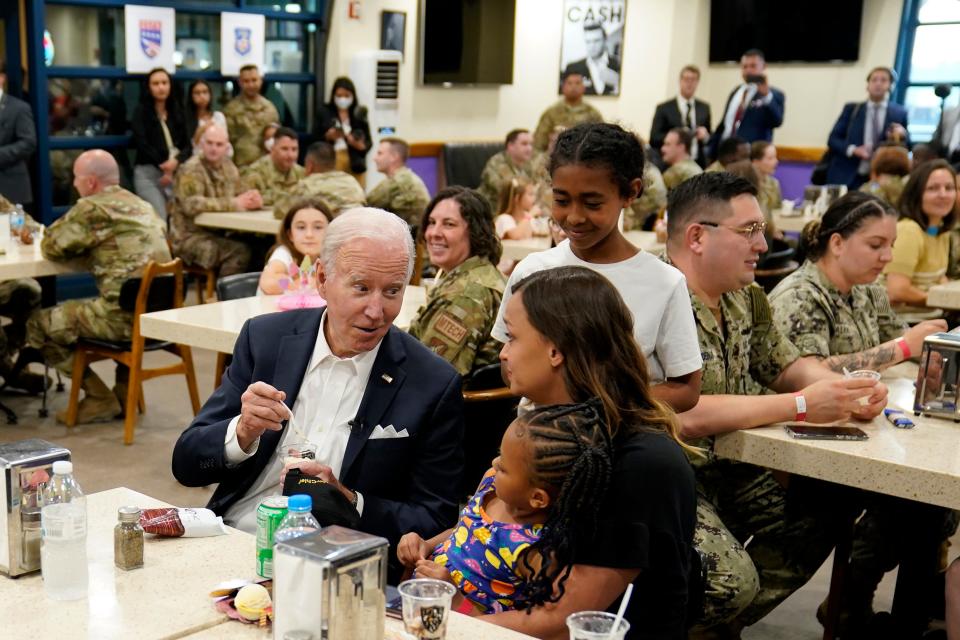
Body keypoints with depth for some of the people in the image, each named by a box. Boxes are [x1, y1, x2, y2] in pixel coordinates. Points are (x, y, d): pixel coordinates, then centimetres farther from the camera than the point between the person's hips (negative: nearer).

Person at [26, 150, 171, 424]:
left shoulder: (92, 209, -9)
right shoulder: (141, 205, 16)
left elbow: (51, 247, -1)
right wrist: (81, 245, 18)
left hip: (126, 314, -9)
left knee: (40, 324, 5)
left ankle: (100, 398, 8)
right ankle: (124, 391, 28)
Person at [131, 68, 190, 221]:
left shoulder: (177, 113, 16)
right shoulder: (141, 112, 5)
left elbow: (187, 146, 9)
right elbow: (142, 144, -4)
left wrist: (176, 161, -11)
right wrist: (164, 166, -9)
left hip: (176, 173, 4)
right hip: (148, 173, -4)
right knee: (159, 220, -19)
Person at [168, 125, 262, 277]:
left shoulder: (228, 167, 12)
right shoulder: (191, 170, -11)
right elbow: (191, 204, -25)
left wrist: (252, 199, -9)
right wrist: (233, 204, -25)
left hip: (219, 234, 7)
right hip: (190, 238, -7)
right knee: (240, 251, -29)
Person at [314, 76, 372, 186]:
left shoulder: (359, 115, 7)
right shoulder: (324, 112, 5)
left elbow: (369, 142, 8)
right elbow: (315, 139, 4)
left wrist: (360, 145, -13)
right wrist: (329, 136, -15)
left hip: (355, 165, 1)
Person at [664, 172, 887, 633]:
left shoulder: (746, 299, 8)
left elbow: (787, 365, 18)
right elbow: (685, 416, -29)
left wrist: (848, 391, -5)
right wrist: (800, 406, -23)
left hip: (729, 471, 9)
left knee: (827, 508, -1)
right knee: (732, 581, -26)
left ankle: (721, 625, 14)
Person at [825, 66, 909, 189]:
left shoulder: (899, 113, 6)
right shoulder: (851, 109, 9)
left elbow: (907, 147, 9)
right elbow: (833, 139, 5)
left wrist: (902, 136, -14)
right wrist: (852, 149, -12)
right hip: (847, 178, 1)